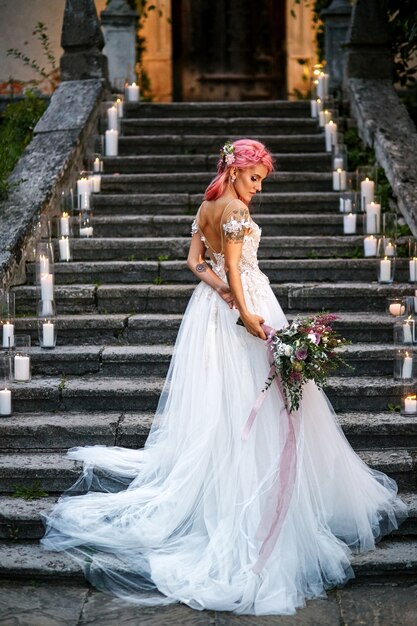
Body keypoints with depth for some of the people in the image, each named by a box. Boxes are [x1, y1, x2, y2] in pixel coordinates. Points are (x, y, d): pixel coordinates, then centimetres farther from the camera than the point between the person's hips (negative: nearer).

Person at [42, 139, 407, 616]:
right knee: (252, 397, -3)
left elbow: (195, 262, 7)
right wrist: (244, 312, -24)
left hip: (211, 304, 9)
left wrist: (221, 288, -6)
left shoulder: (205, 207, 10)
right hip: (245, 303, -9)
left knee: (211, 397, 15)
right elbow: (232, 267, -21)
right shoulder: (236, 209, -16)